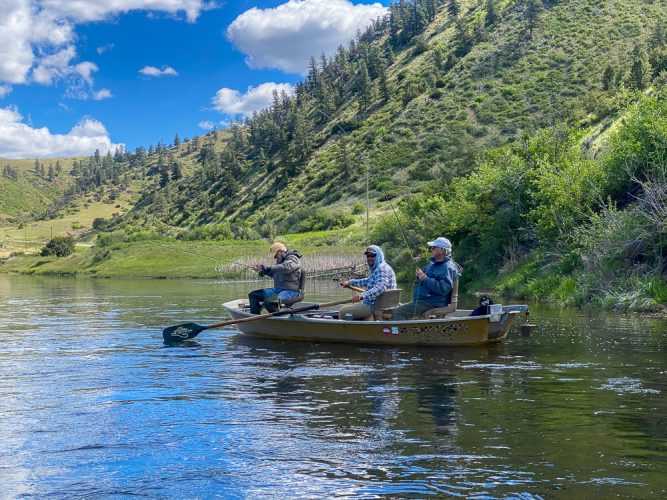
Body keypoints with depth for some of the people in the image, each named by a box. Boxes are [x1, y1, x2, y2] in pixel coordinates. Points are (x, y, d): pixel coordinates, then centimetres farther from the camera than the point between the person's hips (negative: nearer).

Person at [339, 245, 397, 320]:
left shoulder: (382, 268, -18)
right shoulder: (377, 268, 16)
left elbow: (380, 288, -34)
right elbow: (369, 281, 36)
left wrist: (362, 296, -47)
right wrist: (350, 282, 36)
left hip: (374, 307, -11)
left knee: (343, 311, -7)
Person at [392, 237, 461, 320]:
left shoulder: (447, 267, -14)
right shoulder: (433, 263, 19)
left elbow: (443, 288, -28)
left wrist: (425, 279, -24)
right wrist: (419, 276, 5)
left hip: (432, 303, -11)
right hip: (421, 300, 11)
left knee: (398, 312, -21)